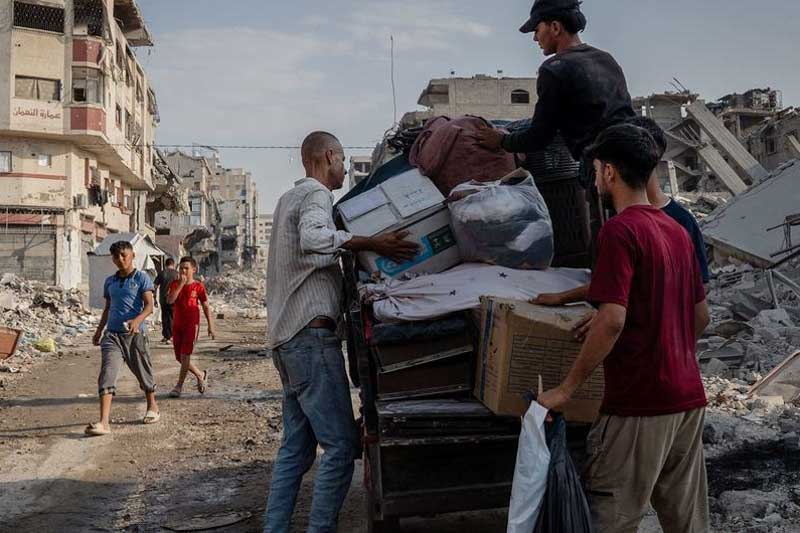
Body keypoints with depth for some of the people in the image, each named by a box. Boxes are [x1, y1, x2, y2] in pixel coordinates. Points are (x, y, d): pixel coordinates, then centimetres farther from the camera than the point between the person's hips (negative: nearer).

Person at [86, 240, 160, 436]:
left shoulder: (142, 278, -2)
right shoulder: (109, 281, 15)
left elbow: (149, 305, -13)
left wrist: (137, 320, -31)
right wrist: (99, 331, 28)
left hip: (136, 334, -4)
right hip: (112, 334, 4)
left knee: (143, 372, 12)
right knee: (107, 374, -12)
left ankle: (152, 407, 38)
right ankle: (104, 422, -20)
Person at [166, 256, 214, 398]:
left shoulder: (198, 286, -3)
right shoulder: (174, 284, 4)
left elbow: (206, 307, 2)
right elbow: (170, 300, -14)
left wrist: (210, 326, 1)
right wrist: (181, 284, -17)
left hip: (191, 324, -5)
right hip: (177, 324, 5)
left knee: (185, 355, -9)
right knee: (179, 357, 9)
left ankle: (179, 386, -1)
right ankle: (201, 375, 28)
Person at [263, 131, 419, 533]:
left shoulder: (290, 198, 23)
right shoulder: (316, 193, -7)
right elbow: (312, 239, -28)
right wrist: (370, 243, -31)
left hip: (286, 338, 10)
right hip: (312, 335, -10)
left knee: (295, 447, 11)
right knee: (341, 445, -10)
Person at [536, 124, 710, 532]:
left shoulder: (621, 229, -14)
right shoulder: (677, 230, 12)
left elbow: (612, 320, -22)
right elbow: (701, 317, 17)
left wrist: (566, 388, -15)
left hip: (639, 403, -8)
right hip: (688, 397, 8)